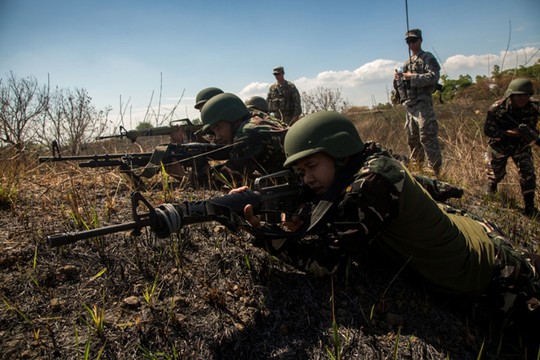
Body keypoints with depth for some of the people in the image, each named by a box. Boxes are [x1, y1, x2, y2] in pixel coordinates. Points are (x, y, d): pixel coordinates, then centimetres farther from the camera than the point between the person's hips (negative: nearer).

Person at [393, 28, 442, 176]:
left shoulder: (427, 58, 1)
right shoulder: (407, 63, 22)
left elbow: (433, 77, -13)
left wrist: (412, 77, -17)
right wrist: (398, 79, 2)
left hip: (422, 103, -8)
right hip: (409, 104, 8)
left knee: (427, 137, -13)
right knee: (412, 138, 12)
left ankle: (434, 168, -9)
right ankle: (416, 165, 23)